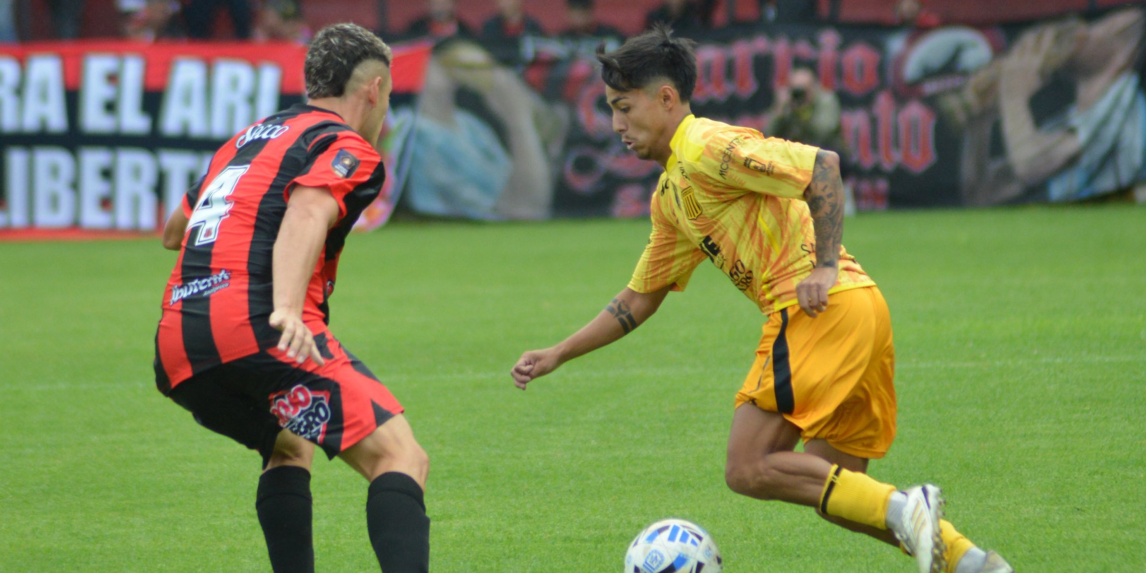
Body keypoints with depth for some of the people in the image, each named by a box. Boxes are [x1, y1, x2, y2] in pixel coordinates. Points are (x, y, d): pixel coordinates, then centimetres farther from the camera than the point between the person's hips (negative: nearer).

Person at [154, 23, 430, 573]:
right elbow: (307, 213, -17)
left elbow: (174, 230, 44)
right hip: (257, 328, -8)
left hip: (175, 345, 8)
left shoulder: (248, 138, 29)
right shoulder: (348, 148, 6)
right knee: (398, 457, -11)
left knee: (288, 449, 31)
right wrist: (288, 309, -30)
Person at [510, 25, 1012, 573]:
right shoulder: (671, 196, 24)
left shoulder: (707, 148, -6)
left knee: (749, 469, -11)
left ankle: (904, 511, -21)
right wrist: (557, 355, 27)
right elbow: (640, 298, 31)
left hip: (821, 308, -10)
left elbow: (822, 164, -17)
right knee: (833, 490, 12)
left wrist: (826, 266, -22)